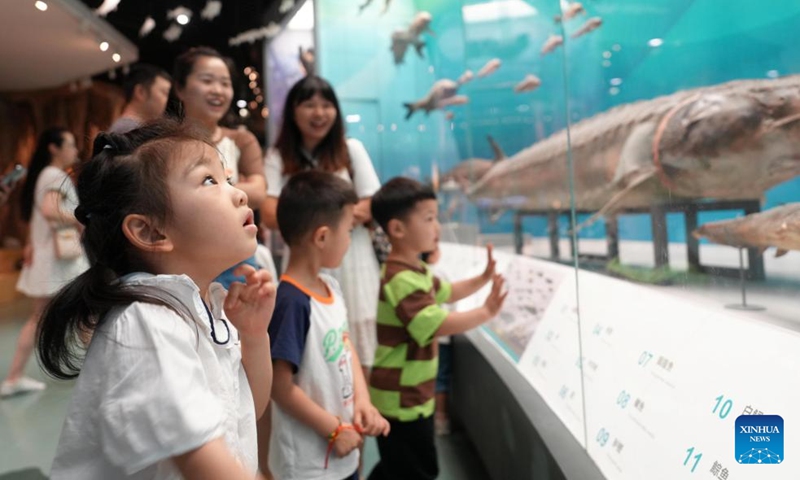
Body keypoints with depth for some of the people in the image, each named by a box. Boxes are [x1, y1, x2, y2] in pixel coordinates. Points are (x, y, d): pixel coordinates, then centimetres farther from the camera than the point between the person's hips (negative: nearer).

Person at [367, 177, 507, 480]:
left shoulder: (416, 271, 8)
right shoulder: (401, 281, -28)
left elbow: (444, 292, 22)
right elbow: (438, 325, -34)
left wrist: (482, 280, 9)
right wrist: (485, 313, -29)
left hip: (410, 395, 10)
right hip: (402, 400, -10)